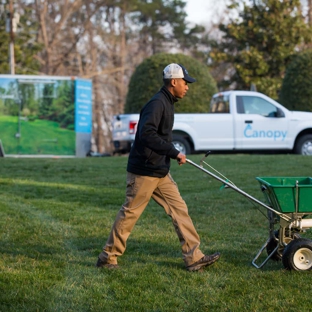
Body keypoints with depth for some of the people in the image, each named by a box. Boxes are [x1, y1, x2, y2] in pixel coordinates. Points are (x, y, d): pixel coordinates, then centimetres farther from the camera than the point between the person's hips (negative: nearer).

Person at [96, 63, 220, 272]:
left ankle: (194, 258, 7)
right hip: (143, 172, -10)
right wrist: (174, 153, -26)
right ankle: (107, 257, 14)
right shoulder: (157, 103, -18)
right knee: (130, 213, 1)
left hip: (160, 172, 10)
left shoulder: (168, 103, 13)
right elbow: (147, 134, -30)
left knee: (179, 209, 6)